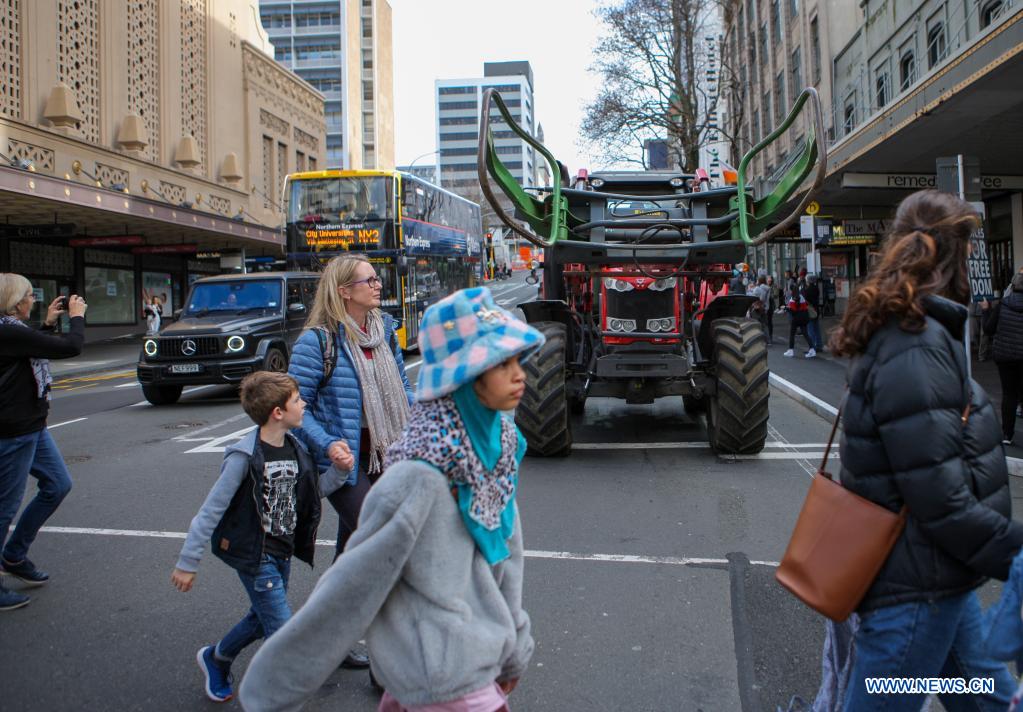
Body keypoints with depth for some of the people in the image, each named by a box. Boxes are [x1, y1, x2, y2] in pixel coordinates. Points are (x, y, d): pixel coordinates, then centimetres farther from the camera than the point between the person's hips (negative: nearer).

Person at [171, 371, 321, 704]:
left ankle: (215, 658, 46)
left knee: (262, 619, 22)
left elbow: (312, 493, 10)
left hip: (282, 553, 8)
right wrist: (188, 562, -13)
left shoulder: (297, 450, 0)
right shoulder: (245, 457, -21)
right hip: (254, 555, -8)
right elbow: (211, 511, -17)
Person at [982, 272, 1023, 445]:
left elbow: (988, 329, -1)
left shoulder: (1002, 304, -5)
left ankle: (1007, 434, 12)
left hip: (1003, 355, 2)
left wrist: (986, 311, 12)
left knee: (1009, 394, 10)